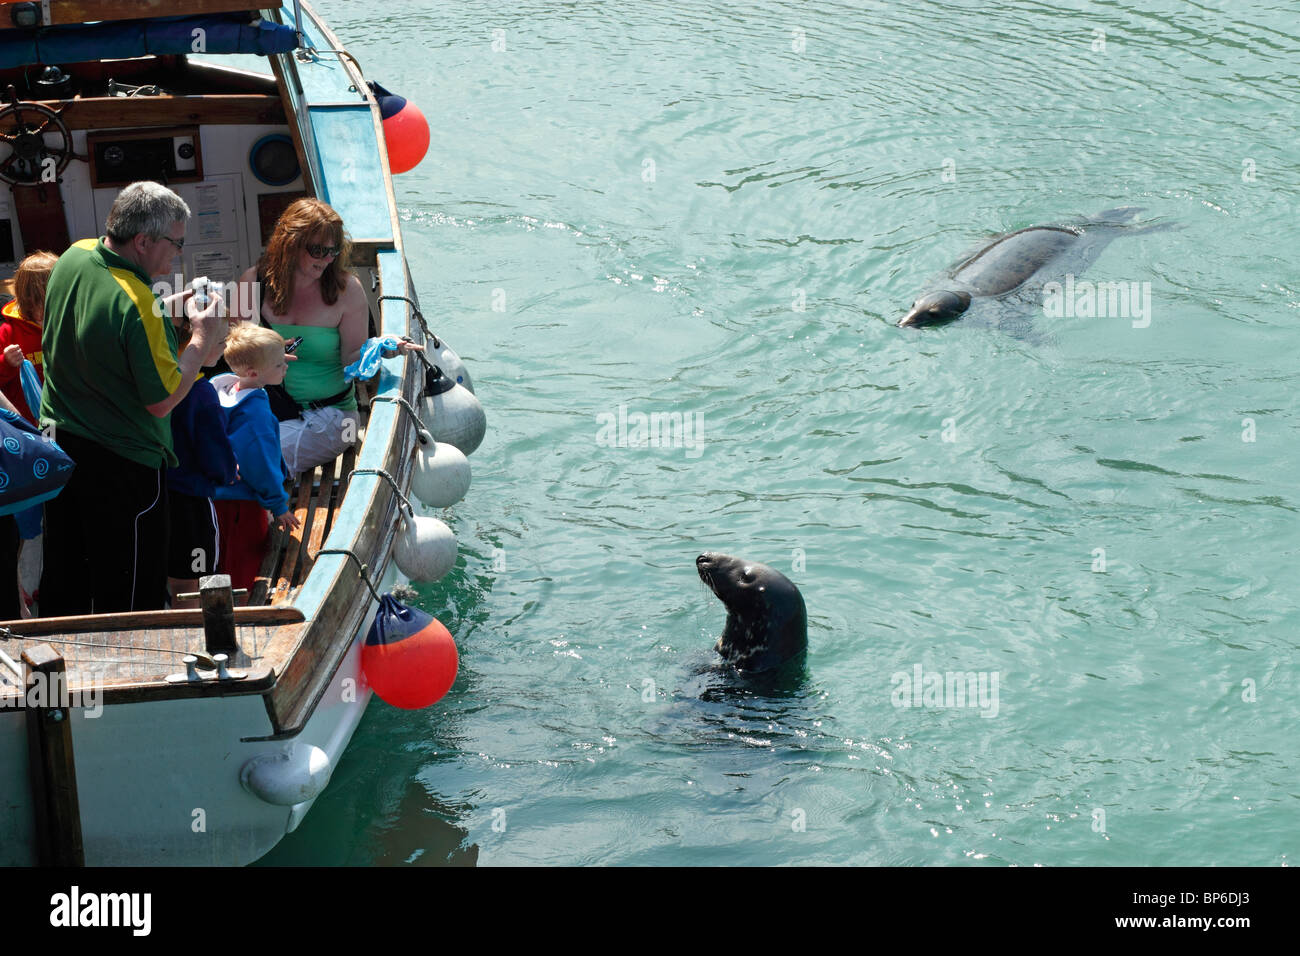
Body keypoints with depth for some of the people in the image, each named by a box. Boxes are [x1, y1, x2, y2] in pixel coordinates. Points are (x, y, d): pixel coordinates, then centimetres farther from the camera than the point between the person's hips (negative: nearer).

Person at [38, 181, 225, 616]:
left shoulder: (74, 257, -1)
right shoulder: (137, 305, -27)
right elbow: (162, 400, -21)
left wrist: (164, 310, 8)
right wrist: (202, 338, -11)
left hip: (59, 438, 8)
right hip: (122, 462, -8)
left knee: (63, 585, 18)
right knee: (129, 600, 3)